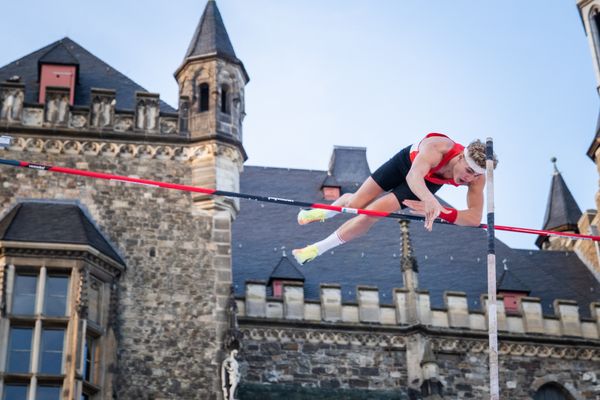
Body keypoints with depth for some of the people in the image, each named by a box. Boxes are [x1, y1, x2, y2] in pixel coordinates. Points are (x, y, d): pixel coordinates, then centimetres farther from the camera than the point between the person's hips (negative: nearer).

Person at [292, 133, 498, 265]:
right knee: (355, 203, 2)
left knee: (372, 212, -12)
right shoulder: (438, 148, -47)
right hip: (408, 162, -2)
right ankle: (325, 211, 43)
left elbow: (475, 218, -35)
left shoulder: (477, 178, -35)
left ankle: (317, 249, 8)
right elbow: (413, 177, -64)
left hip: (430, 183, 2)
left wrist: (443, 212, -52)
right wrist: (431, 201, -84)